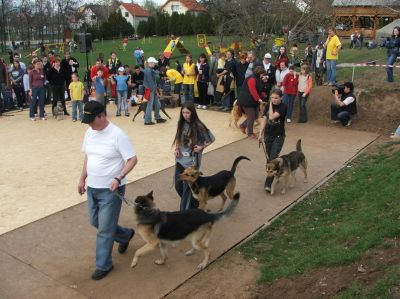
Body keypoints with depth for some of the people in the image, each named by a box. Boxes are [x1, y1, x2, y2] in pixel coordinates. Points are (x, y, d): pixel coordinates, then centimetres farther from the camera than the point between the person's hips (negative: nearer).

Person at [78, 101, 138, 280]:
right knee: (95, 221, 19)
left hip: (110, 190, -8)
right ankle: (126, 235, 42)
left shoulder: (117, 135, -20)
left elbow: (132, 159, -17)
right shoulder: (89, 133, 3)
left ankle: (103, 265, 18)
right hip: (92, 187, 8)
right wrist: (82, 179, 14)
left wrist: (119, 178, -28)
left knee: (105, 229, 0)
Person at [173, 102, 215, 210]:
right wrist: (176, 148, 1)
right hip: (180, 159, 6)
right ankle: (193, 203, 34)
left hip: (192, 161, -6)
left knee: (187, 187, -1)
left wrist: (201, 147, -14)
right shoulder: (181, 123, 1)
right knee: (178, 185, 11)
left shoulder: (198, 126, -14)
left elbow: (211, 139, -4)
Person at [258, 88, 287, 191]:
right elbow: (265, 119, 8)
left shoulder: (283, 107, -14)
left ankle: (268, 184, -12)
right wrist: (261, 134, 7)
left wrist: (271, 105, -13)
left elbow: (272, 117, -24)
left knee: (273, 159, -11)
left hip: (279, 136, -6)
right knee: (269, 159, 12)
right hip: (268, 135, 6)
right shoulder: (268, 106, 3)